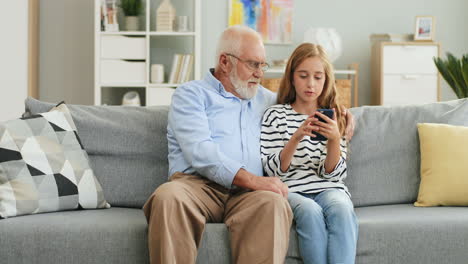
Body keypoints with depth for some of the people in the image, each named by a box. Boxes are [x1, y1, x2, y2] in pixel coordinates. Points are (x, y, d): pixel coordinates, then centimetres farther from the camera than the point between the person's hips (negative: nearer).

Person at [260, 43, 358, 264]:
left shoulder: (332, 118, 14)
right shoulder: (275, 115, 7)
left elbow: (331, 173, 5)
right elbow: (272, 170, -3)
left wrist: (334, 140, -13)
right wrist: (296, 138, -19)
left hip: (328, 189, 2)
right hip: (291, 191, -2)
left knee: (341, 209, -32)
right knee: (310, 212, -34)